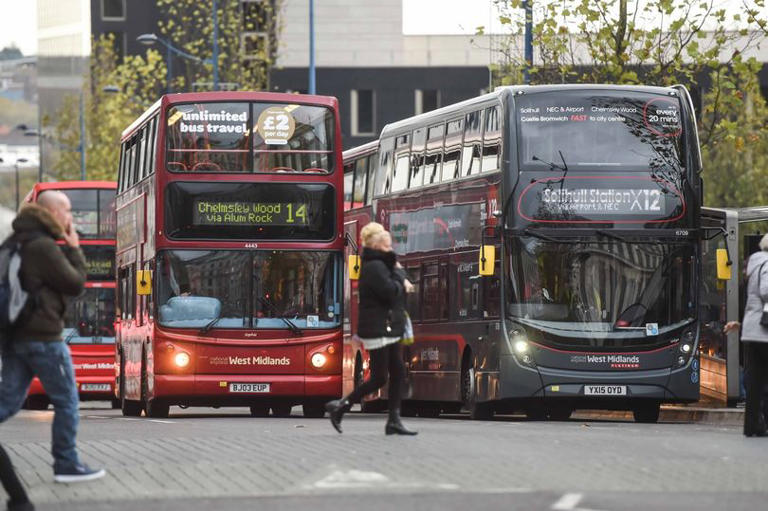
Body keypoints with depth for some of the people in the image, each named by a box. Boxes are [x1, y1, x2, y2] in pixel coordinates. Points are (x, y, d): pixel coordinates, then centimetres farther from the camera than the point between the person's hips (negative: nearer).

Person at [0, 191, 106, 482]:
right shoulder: (44, 248, -16)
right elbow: (75, 284, -11)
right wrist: (74, 250, 0)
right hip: (43, 337, -8)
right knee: (66, 402, 4)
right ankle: (66, 465, 9)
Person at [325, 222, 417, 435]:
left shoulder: (382, 264, 17)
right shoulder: (374, 267, -15)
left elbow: (399, 288, 20)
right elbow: (390, 292, -24)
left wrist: (402, 282, -1)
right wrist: (399, 275, -8)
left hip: (390, 330, 10)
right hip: (378, 329, -10)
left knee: (398, 373, 5)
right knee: (379, 378, -6)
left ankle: (394, 421, 4)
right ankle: (340, 407, 4)